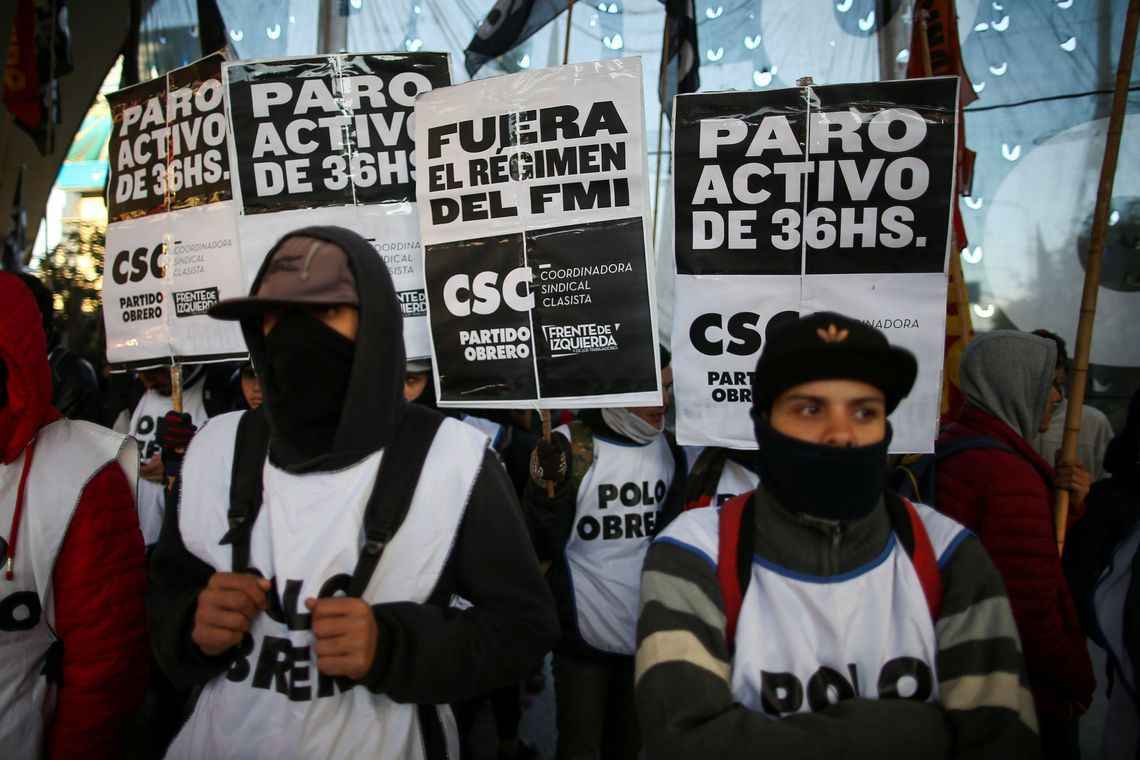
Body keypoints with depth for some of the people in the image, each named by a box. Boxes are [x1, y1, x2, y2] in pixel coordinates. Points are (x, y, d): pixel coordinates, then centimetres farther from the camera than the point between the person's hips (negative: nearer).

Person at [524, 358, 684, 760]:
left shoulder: (669, 449, 3)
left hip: (647, 635, 5)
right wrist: (548, 492, -29)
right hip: (583, 636, -5)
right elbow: (541, 547, -14)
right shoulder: (568, 448, -14)